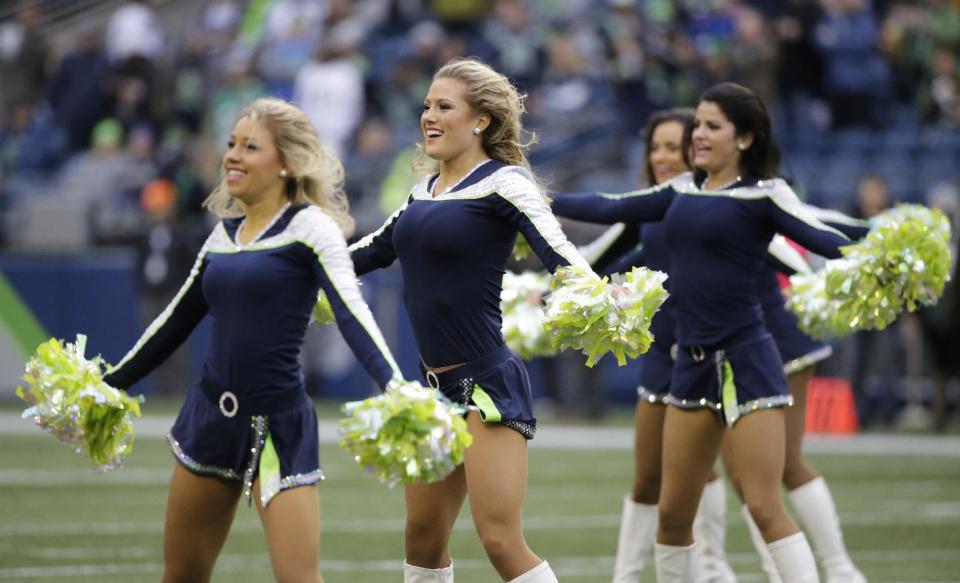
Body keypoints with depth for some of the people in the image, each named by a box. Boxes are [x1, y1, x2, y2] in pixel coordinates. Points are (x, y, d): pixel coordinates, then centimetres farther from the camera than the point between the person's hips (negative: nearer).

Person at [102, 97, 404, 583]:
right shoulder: (224, 233, 11)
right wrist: (108, 384, 26)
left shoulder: (309, 226, -8)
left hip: (279, 427, -7)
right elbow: (176, 321, 21)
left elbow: (352, 313, -20)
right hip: (211, 416, 7)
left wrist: (395, 387, -35)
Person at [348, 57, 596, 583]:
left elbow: (555, 248, -25)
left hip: (487, 382, -8)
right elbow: (379, 246, 29)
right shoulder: (427, 187, 13)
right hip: (435, 384, 8)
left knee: (501, 540, -15)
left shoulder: (503, 182, -9)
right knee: (423, 538, 12)